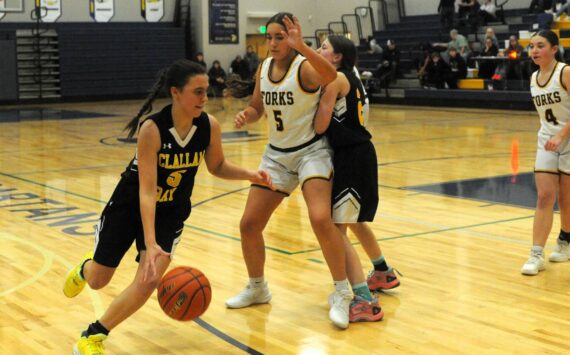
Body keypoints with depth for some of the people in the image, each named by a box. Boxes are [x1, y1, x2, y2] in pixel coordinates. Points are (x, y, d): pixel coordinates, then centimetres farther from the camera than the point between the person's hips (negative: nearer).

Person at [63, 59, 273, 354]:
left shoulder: (210, 126, -17)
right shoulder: (152, 128, -31)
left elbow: (217, 167, 2)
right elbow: (147, 190, -33)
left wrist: (249, 174, -18)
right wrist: (150, 244, -41)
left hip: (171, 211, 3)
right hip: (130, 204, -3)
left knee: (149, 280, -15)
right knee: (97, 281, 9)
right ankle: (85, 268, 50)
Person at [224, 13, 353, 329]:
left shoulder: (305, 66, -18)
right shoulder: (264, 68, 1)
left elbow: (331, 76, -42)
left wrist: (301, 47, -53)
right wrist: (246, 116, -7)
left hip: (311, 151, -6)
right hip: (277, 154, 7)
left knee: (321, 219, -27)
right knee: (249, 224, 5)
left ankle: (342, 294, -9)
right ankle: (257, 288, 30)